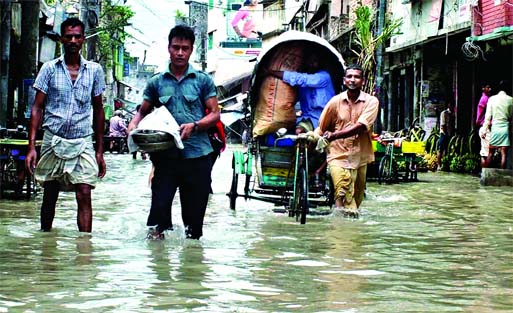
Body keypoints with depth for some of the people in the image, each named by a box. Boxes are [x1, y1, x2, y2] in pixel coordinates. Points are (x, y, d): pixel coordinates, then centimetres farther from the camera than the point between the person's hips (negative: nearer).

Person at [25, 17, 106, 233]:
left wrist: (100, 151, 9)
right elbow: (37, 108, 1)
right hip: (53, 141, 0)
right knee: (49, 196, 10)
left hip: (83, 143, 0)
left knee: (84, 195, -10)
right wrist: (32, 146, -8)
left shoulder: (94, 70, 5)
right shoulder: (50, 69, 1)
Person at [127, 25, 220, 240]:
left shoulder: (203, 80, 6)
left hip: (197, 155, -1)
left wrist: (194, 126, -14)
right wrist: (133, 126, -5)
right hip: (166, 155, 1)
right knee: (159, 205, -9)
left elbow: (215, 115, 4)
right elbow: (143, 112, 17)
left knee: (194, 210, 5)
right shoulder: (156, 82, 11)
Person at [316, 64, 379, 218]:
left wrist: (334, 135, -27)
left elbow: (360, 127, -18)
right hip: (338, 155, -1)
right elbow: (322, 128, 10)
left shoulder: (371, 101, -4)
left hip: (359, 157, 1)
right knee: (343, 195, -19)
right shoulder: (336, 101, 1)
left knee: (357, 198, 12)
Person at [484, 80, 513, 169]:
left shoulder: (492, 99, 0)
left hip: (495, 126, 1)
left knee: (490, 152, 10)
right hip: (505, 127, -1)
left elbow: (488, 116, 0)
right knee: (504, 154, -1)